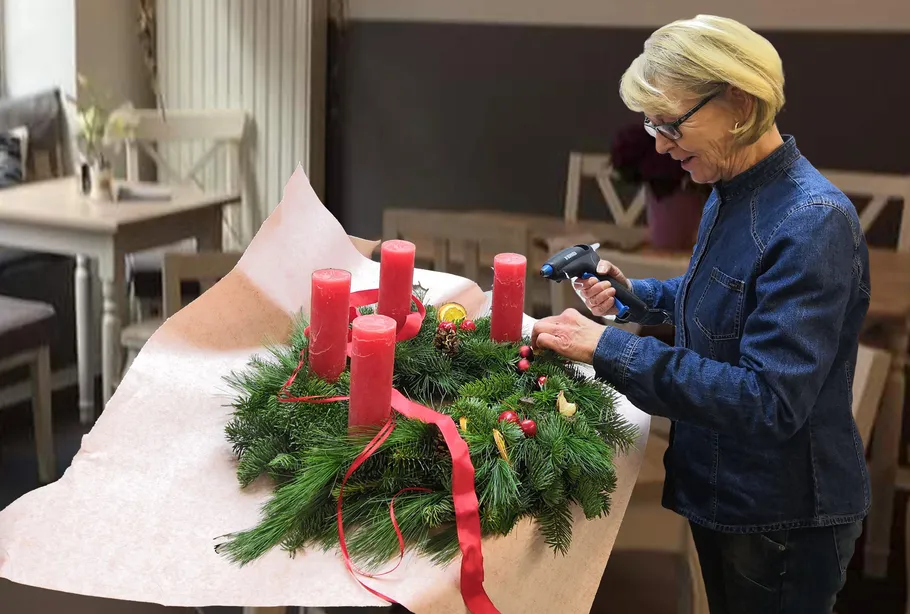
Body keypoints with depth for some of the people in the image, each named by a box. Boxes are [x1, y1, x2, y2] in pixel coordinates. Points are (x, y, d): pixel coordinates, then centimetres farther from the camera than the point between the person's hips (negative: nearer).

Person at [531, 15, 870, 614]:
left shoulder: (813, 223, -27)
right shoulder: (731, 194, 1)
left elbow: (771, 401, -32)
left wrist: (611, 348, -32)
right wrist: (635, 294, 0)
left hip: (783, 520, -8)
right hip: (720, 492, 8)